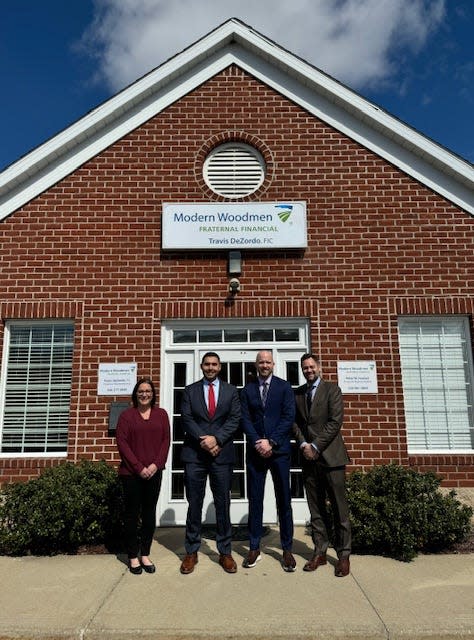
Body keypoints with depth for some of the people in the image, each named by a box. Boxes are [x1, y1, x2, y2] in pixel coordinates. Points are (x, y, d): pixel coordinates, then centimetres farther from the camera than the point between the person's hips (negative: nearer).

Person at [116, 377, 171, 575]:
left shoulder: (161, 414, 7)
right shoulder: (126, 415, 1)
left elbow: (166, 440, 3)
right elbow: (122, 443, -5)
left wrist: (156, 464, -9)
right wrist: (139, 467, -11)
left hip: (154, 472, 2)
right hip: (131, 473, -2)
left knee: (150, 512, 9)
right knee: (132, 513, 6)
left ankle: (145, 554, 21)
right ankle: (133, 556, 18)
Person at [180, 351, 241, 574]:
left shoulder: (231, 391, 8)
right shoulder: (190, 390, 8)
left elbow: (234, 419, 0)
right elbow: (187, 420, -1)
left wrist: (217, 439, -13)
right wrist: (203, 440, -13)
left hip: (222, 454, 0)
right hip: (194, 454, 0)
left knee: (223, 504, 7)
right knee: (194, 504, 7)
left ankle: (225, 552, 18)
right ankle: (191, 552, 19)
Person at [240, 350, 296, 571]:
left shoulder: (284, 387, 4)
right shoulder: (247, 390, 9)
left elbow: (289, 417, -4)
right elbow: (245, 420, 3)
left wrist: (271, 442, -11)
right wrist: (258, 443, -11)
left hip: (279, 450, -1)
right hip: (255, 451, 2)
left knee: (284, 500, 5)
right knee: (255, 500, 7)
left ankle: (287, 549, 16)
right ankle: (254, 548, 18)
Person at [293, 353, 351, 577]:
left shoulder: (332, 389, 0)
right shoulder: (297, 394, 12)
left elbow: (335, 421, -8)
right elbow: (294, 422, 10)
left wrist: (316, 447, -11)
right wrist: (303, 444, -6)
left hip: (330, 456, -4)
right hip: (308, 457, 4)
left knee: (339, 508, 1)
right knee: (316, 508, 9)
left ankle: (343, 555, 12)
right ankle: (320, 552, 18)